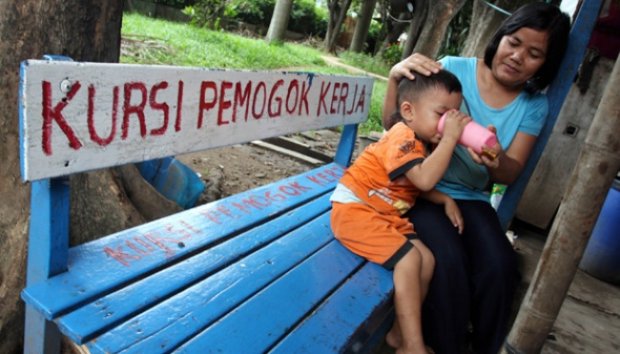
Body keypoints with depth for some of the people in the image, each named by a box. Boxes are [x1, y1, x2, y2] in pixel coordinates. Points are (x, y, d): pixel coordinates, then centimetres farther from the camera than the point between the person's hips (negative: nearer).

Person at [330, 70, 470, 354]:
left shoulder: (423, 144, 11)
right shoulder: (403, 136, -19)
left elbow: (420, 188, 20)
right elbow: (424, 180, -33)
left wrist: (446, 201, 2)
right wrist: (450, 138, -27)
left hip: (387, 216, 10)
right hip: (353, 208, -10)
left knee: (427, 260, 1)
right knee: (409, 258, -21)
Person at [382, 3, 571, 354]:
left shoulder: (534, 105, 2)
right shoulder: (454, 69, -7)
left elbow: (511, 173, -2)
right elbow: (395, 127, -7)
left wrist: (496, 161, -27)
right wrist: (396, 77, -26)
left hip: (473, 198, 3)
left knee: (500, 267, -22)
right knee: (449, 262, -27)